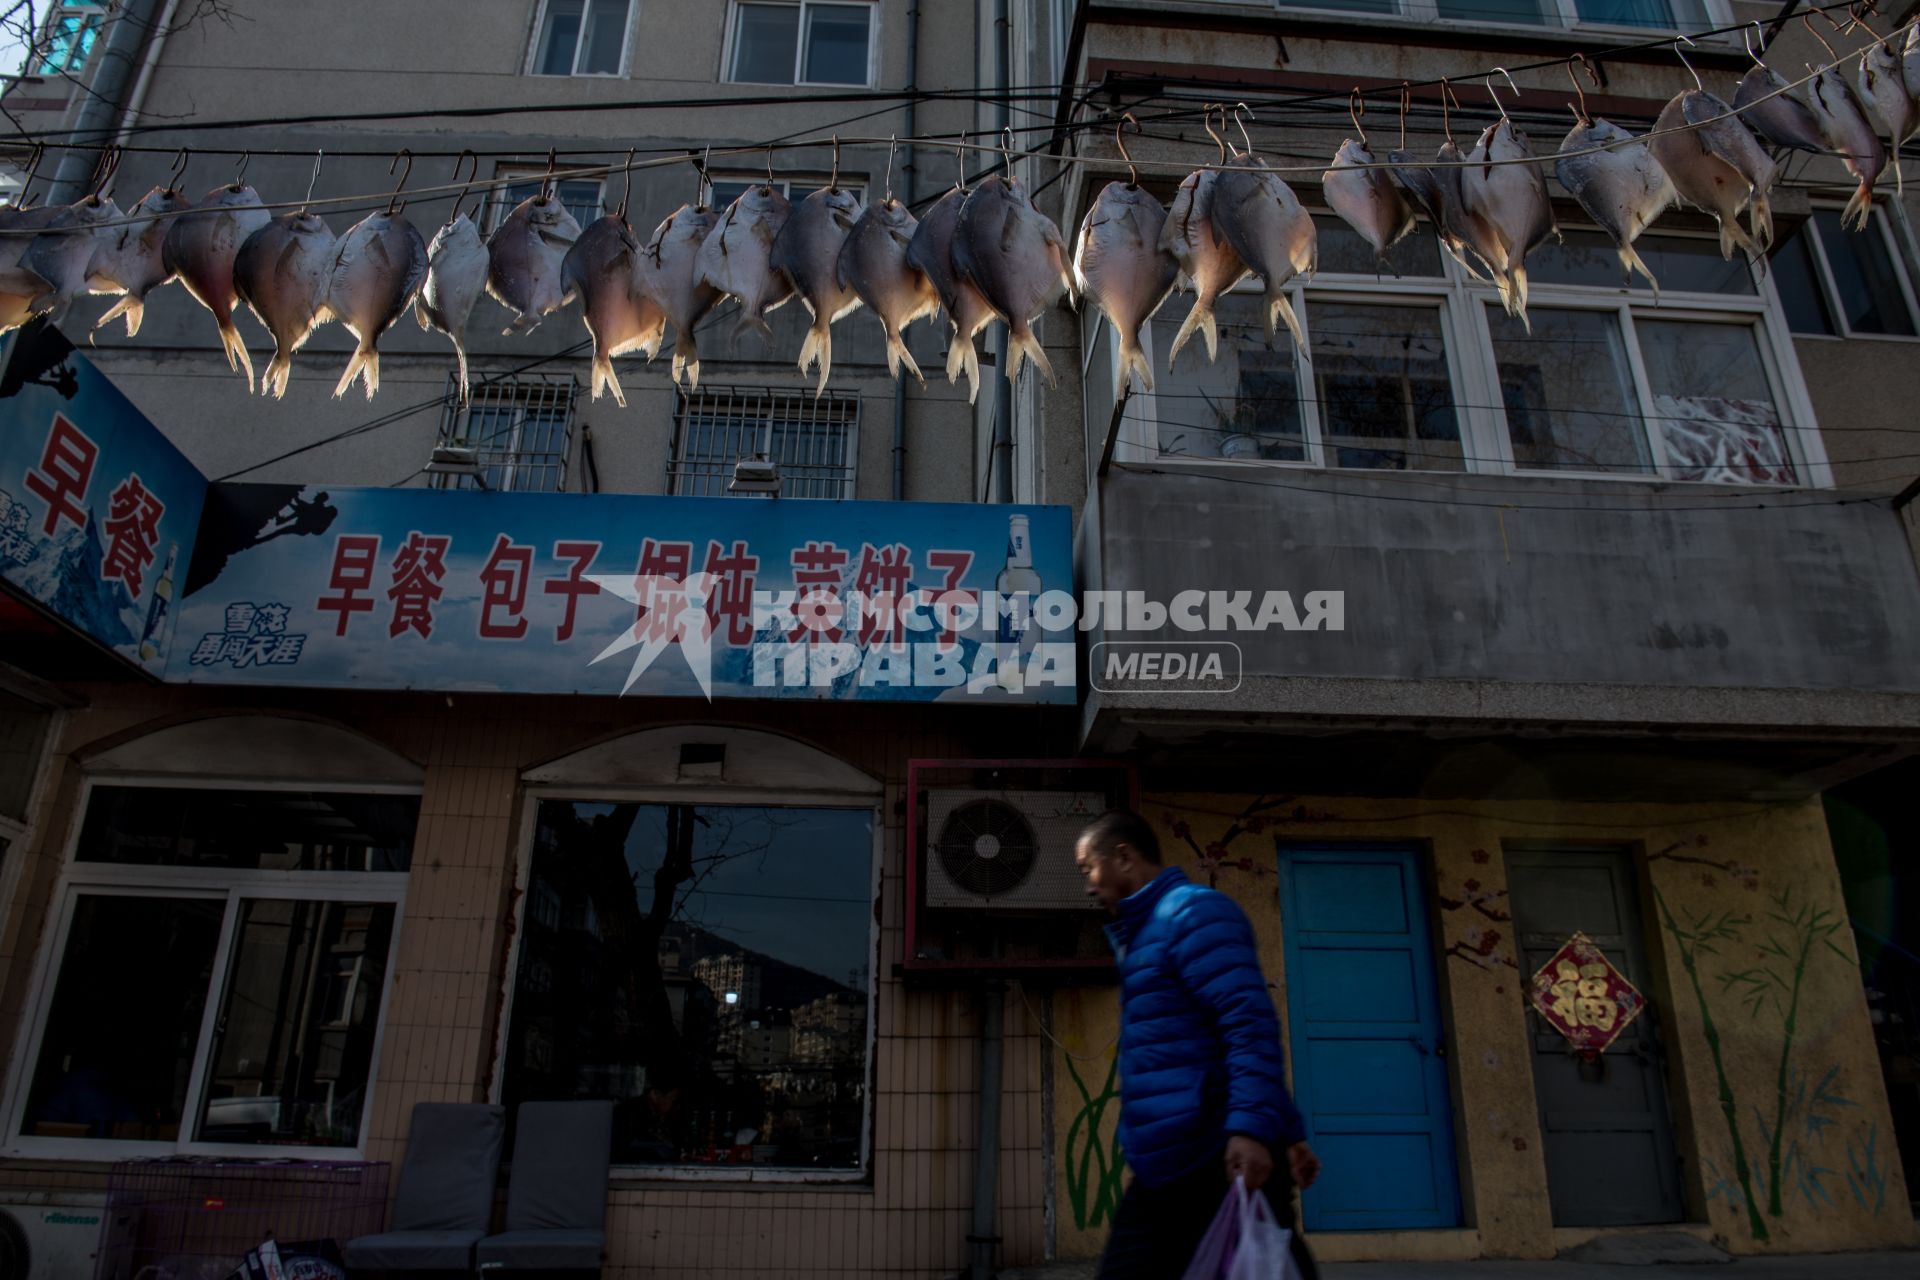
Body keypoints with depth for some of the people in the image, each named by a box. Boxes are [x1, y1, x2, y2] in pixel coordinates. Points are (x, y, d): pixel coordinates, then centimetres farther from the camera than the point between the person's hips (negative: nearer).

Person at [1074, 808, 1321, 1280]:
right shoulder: (1145, 931, 21)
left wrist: (1253, 1127, -29)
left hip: (1223, 1163, -10)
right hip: (1165, 1170, 10)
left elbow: (1249, 1026, -18)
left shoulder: (1193, 911, -8)